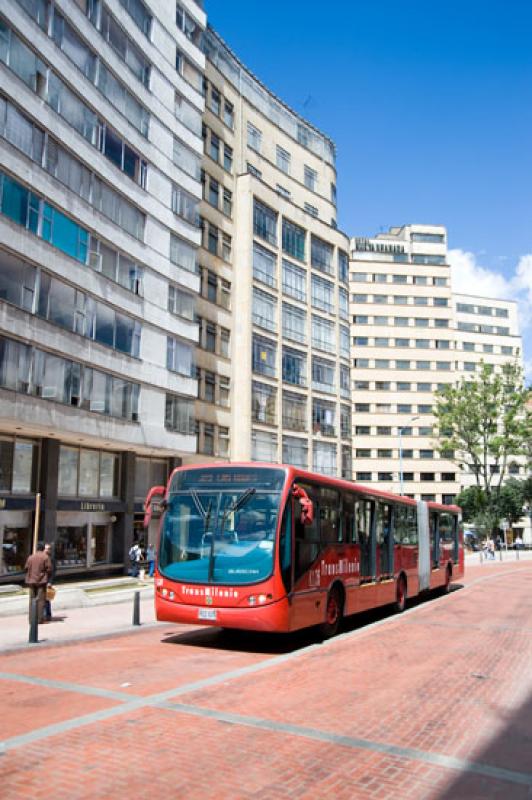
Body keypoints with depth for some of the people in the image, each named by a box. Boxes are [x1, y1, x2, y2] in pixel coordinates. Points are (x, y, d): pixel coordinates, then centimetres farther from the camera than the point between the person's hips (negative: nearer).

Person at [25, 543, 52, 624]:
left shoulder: (30, 557, 6)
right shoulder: (45, 557, -7)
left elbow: (26, 568, 8)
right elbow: (49, 569, -10)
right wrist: (48, 578, 5)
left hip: (32, 581, 4)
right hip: (42, 581, -4)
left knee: (32, 600, 11)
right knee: (41, 600, 0)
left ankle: (31, 619, 12)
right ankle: (40, 619, -3)